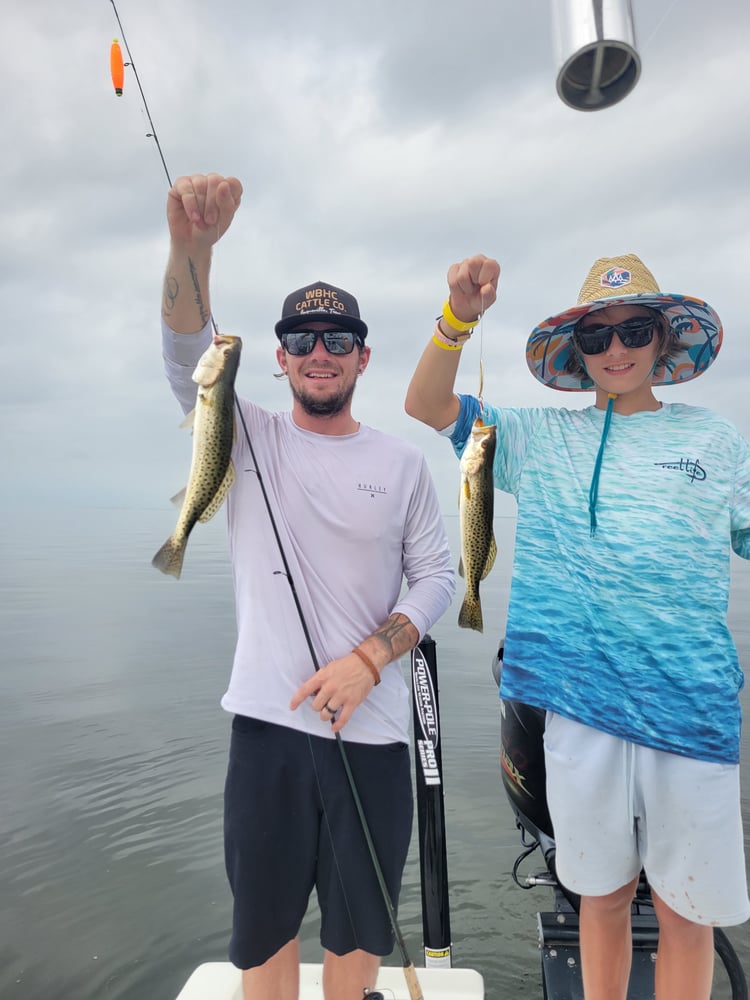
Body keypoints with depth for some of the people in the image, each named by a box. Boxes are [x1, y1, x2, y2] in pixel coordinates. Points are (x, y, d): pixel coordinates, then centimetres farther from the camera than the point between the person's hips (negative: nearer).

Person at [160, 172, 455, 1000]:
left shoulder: (403, 465, 2)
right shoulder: (248, 436, 1)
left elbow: (437, 576, 0)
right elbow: (187, 354, -14)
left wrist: (367, 659, -14)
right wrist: (192, 244, -30)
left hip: (373, 723, 1)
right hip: (269, 716, 0)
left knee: (359, 914, 18)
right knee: (264, 916, 15)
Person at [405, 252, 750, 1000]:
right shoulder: (541, 439, 4)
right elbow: (426, 406, 0)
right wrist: (458, 317, -14)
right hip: (579, 704, 0)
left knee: (686, 909, 13)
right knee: (601, 893, 18)